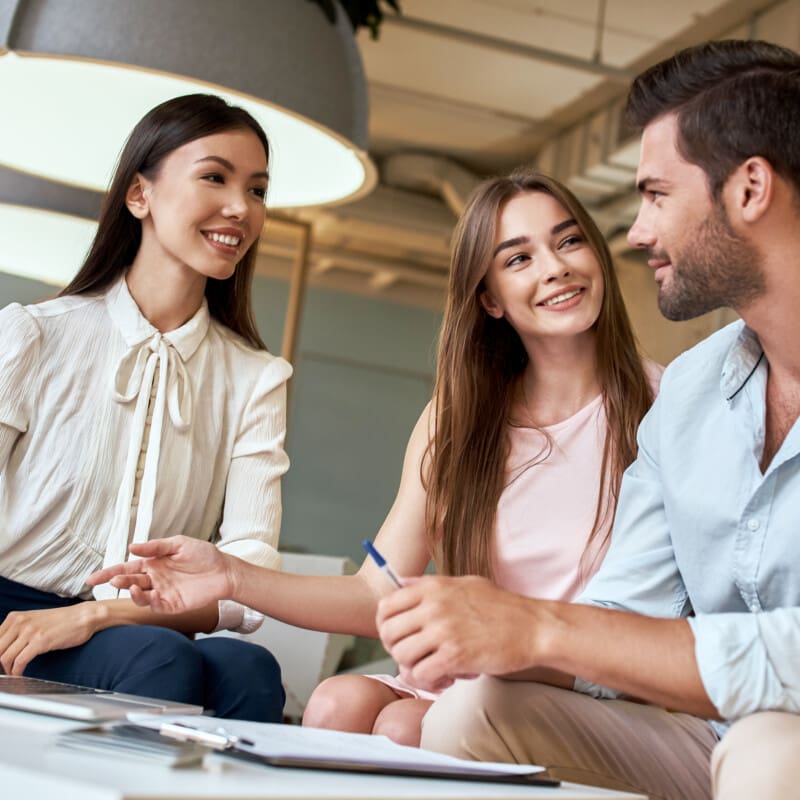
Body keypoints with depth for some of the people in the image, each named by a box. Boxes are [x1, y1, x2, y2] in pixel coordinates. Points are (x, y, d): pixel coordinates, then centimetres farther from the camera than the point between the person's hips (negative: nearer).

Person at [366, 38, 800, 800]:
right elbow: (623, 627, 6)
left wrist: (541, 627, -27)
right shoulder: (686, 390, 7)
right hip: (715, 738, 5)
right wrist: (471, 640, -14)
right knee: (474, 714, -12)